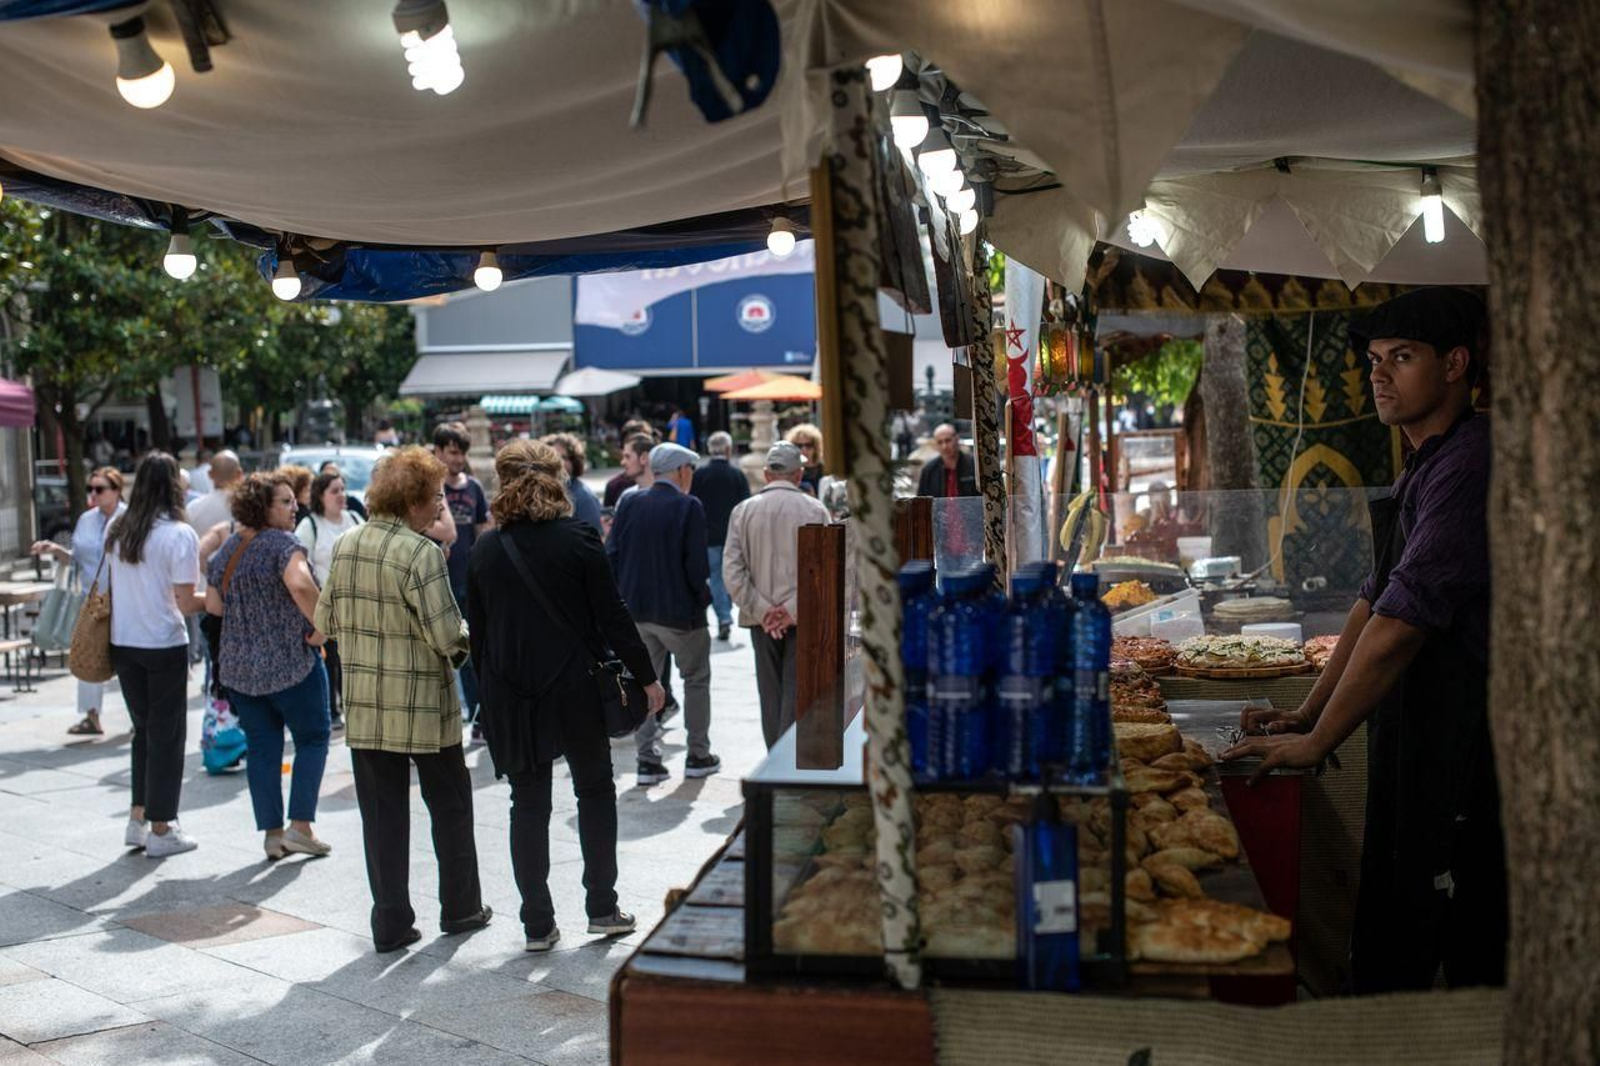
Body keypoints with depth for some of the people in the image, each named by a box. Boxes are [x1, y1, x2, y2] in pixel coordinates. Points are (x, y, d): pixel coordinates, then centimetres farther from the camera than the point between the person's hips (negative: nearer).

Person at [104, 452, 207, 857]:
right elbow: (185, 603, -14)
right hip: (164, 645, -6)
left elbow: (108, 587, 10)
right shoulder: (179, 534, -13)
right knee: (167, 734, 5)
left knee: (144, 730, 18)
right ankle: (161, 830, 10)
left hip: (123, 644, 6)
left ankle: (138, 820, 22)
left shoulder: (117, 531, 5)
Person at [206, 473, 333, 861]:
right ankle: (300, 827, 3)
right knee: (312, 739, 8)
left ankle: (272, 834, 13)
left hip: (239, 666, 6)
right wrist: (321, 625, -21)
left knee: (261, 748, 10)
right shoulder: (282, 543, -13)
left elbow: (214, 605, 10)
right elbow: (300, 585, -32)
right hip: (291, 664, -6)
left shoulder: (226, 549, 9)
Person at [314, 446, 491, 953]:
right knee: (450, 805, 14)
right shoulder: (421, 553, -16)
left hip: (364, 706, 5)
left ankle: (390, 923, 13)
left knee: (381, 813, 10)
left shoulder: (345, 546, 4)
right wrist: (466, 636, 1)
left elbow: (325, 620, 10)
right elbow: (447, 634, -19)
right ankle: (460, 907, 25)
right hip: (422, 705, -5)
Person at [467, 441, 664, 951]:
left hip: (511, 697, 2)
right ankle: (602, 907, 17)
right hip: (575, 688, -2)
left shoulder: (485, 550, 2)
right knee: (595, 790, 15)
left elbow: (477, 632, 6)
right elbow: (612, 617, -7)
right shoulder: (578, 539, -8)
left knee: (528, 804, 9)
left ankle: (537, 923, 11)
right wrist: (647, 678, 2)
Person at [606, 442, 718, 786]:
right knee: (696, 680, 13)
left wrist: (625, 596, 11)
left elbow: (612, 555, 2)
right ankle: (698, 755, 19)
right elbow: (696, 564, -15)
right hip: (678, 610, -4)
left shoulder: (629, 504, 2)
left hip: (636, 610, 4)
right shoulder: (689, 507, -12)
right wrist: (703, 598, 1)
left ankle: (648, 759, 10)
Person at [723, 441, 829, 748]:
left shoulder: (743, 511, 2)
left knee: (771, 697, 13)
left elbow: (731, 570, -5)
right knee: (796, 696, 0)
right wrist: (792, 610, -10)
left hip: (762, 620, 3)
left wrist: (762, 610, -6)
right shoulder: (814, 510, -4)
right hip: (804, 619, -3)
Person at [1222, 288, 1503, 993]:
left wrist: (1316, 742, -13)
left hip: (1460, 757, -10)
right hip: (1412, 749, 10)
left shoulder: (1471, 465, -17)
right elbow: (1373, 602, 19)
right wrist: (1306, 714, 13)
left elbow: (1400, 624, -20)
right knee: (1386, 959, 17)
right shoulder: (1422, 471, 17)